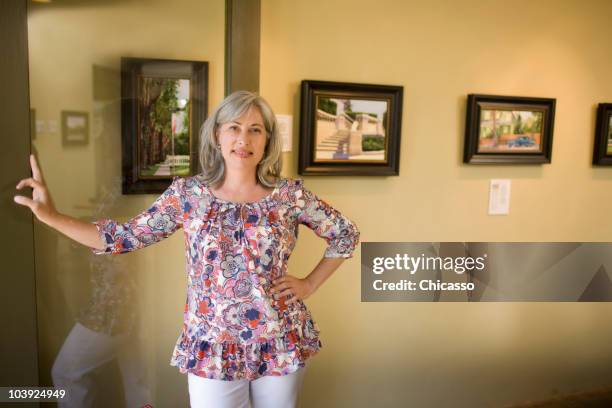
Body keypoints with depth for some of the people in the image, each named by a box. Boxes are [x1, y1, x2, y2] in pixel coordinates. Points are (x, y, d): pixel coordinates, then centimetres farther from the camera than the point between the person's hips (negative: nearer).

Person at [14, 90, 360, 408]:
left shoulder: (290, 194, -6)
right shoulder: (189, 193, -4)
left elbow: (347, 234, 4)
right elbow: (127, 237, -2)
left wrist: (309, 285, -2)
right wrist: (51, 216, -8)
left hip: (281, 343, 1)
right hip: (212, 347, 0)